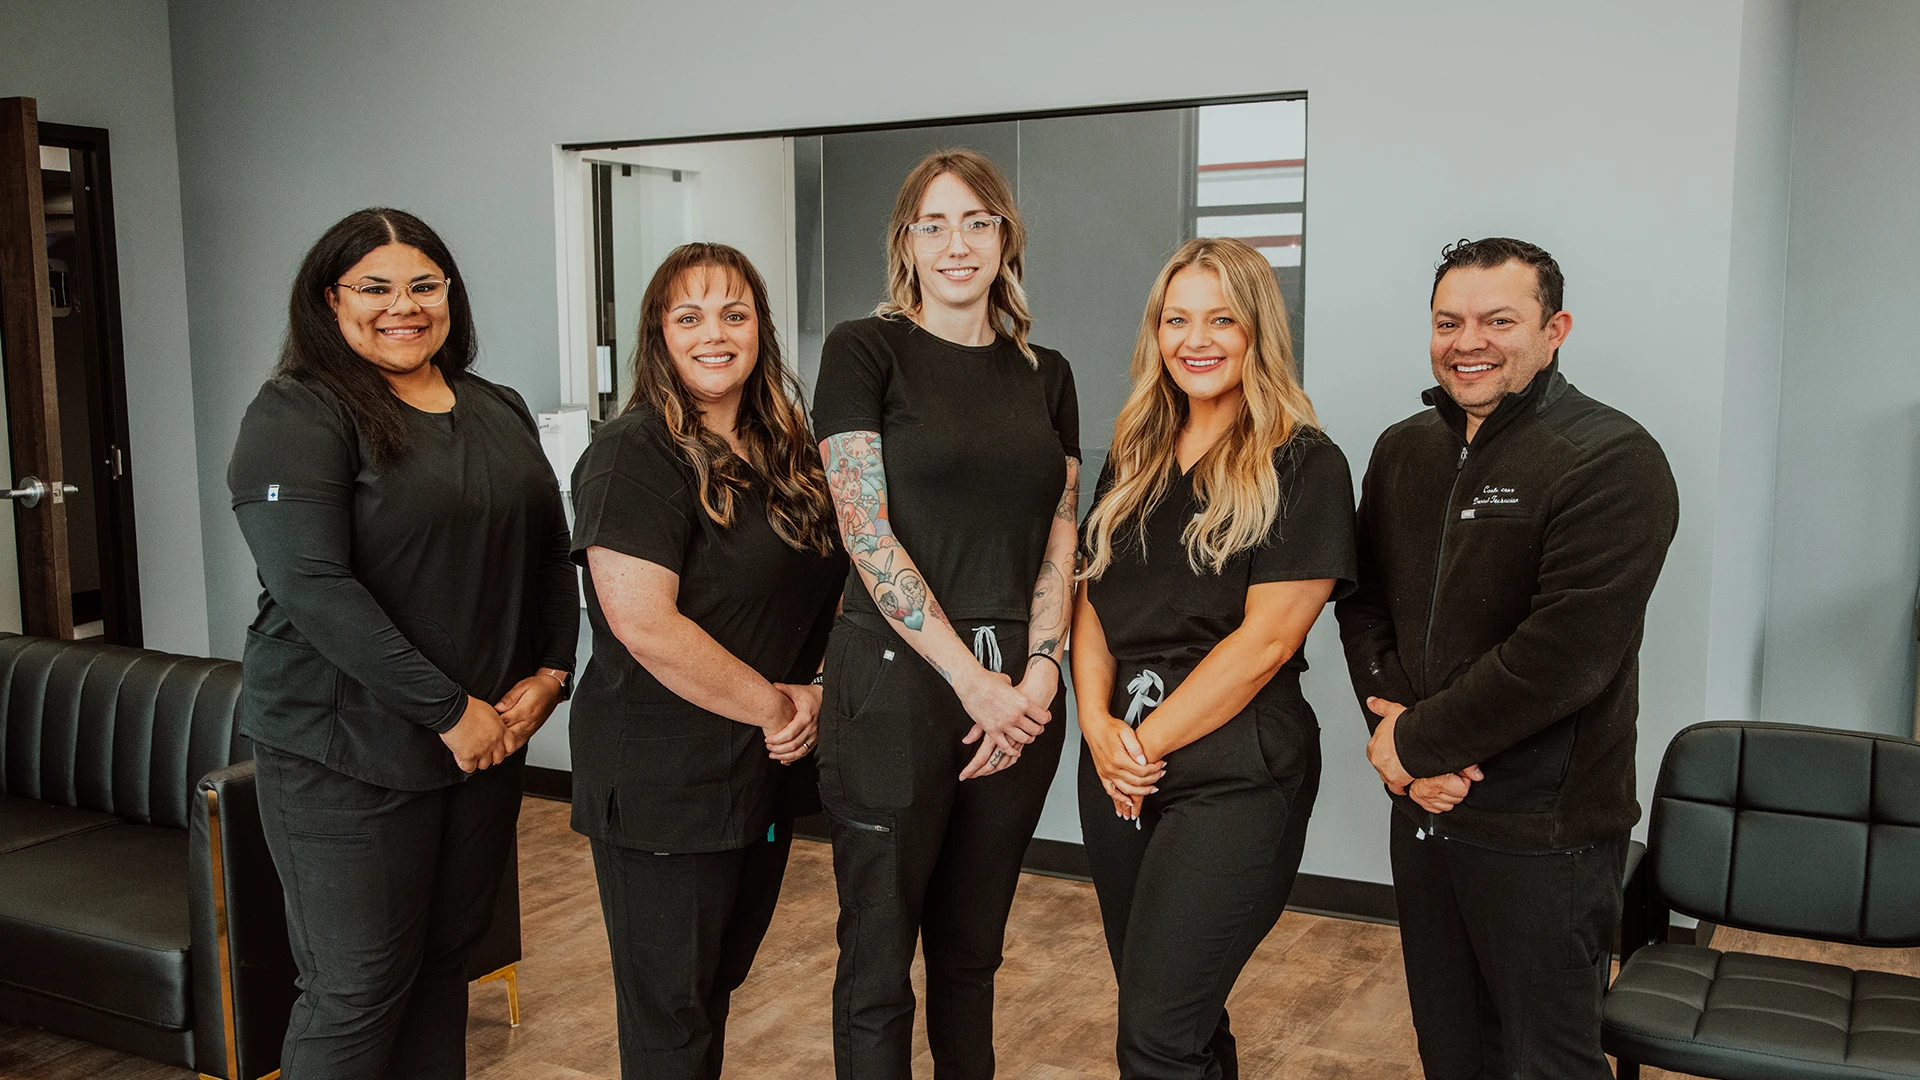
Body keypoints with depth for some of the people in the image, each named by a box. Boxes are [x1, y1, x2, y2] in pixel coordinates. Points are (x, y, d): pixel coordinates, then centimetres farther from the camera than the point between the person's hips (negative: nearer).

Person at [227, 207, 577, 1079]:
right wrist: (448, 710, -19)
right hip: (347, 753, -6)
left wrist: (548, 673, -2)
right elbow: (311, 586, -19)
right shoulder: (299, 414, -9)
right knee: (359, 989, 2)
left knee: (446, 961, 15)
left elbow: (550, 552, 15)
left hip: (487, 738, 6)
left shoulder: (499, 411, 12)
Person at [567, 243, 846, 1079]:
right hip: (663, 786, -7)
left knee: (720, 982, 21)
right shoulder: (635, 453, -14)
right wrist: (774, 706, -16)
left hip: (766, 774, 8)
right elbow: (642, 622, -24)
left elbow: (818, 593, 18)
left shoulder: (786, 454, 10)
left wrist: (814, 695, -1)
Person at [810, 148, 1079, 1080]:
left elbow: (1061, 539, 9)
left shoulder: (1044, 373, 12)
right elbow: (869, 535, -10)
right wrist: (972, 680, -12)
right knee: (878, 958, 5)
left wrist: (1037, 676, -6)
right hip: (896, 681, -4)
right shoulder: (864, 351, -3)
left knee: (972, 947, 17)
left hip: (1017, 695, 4)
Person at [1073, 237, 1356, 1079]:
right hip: (1118, 770, 6)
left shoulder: (1304, 465, -7)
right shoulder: (1134, 459, 12)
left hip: (1235, 773, -6)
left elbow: (1267, 637, -13)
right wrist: (1099, 724, -6)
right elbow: (1091, 598, 10)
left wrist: (1149, 739, -11)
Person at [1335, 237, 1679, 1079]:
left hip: (1542, 829, -6)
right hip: (1422, 808, 6)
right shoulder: (1402, 450, 8)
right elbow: (1363, 600, 8)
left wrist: (1418, 741, -16)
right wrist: (1392, 717, -10)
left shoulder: (1612, 462, -15)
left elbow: (1563, 653, -23)